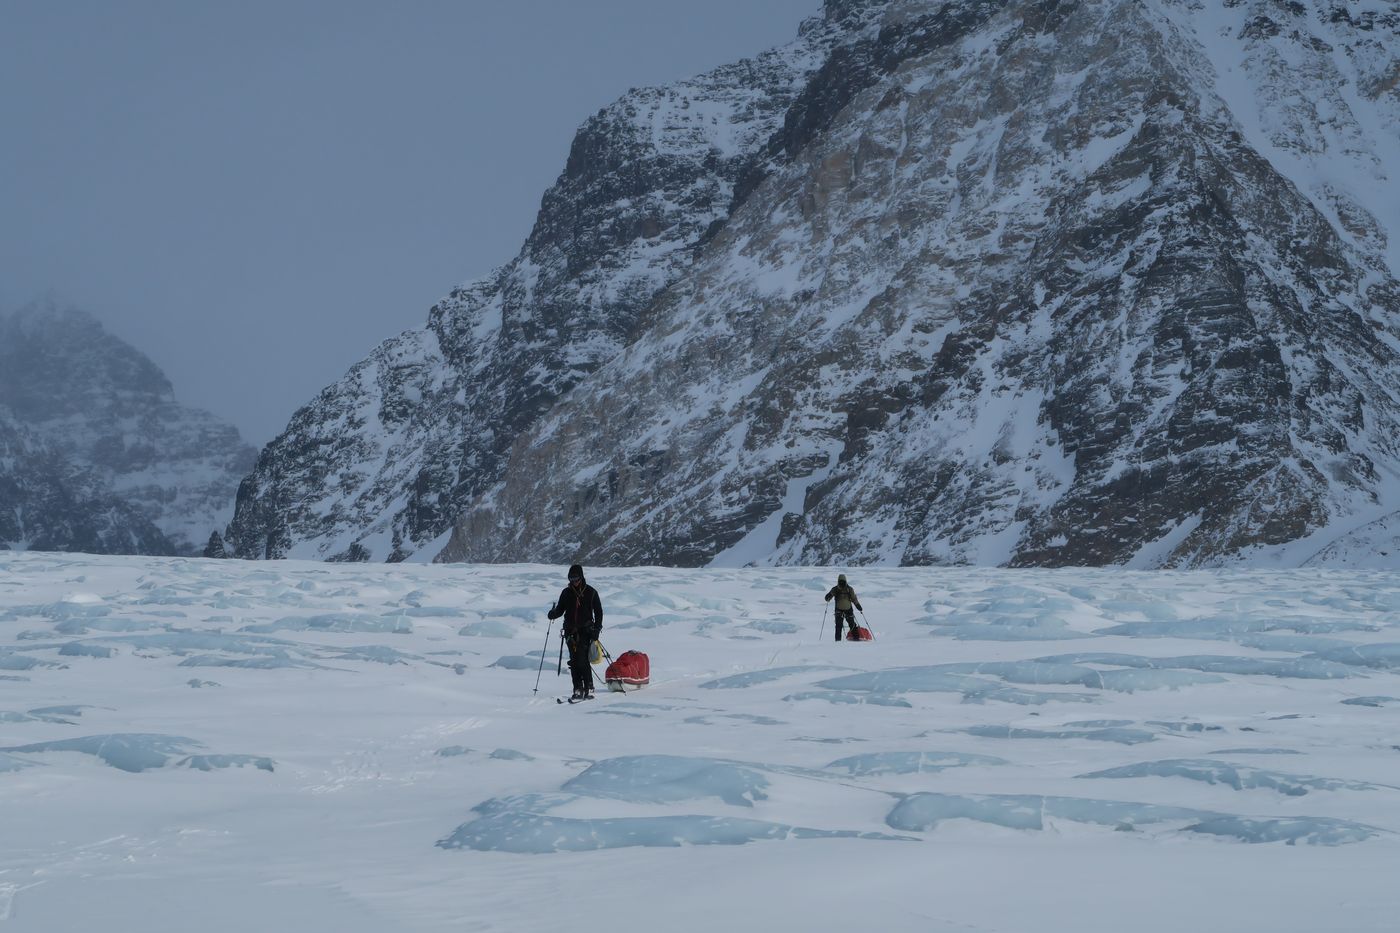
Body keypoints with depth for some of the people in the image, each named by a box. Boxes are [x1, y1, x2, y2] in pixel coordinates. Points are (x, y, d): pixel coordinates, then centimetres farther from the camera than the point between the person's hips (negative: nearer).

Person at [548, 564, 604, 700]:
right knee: (574, 662, -1)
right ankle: (578, 690, 2)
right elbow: (560, 609, 14)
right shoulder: (566, 593, 10)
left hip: (585, 631, -3)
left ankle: (589, 688, -9)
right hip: (571, 631, 3)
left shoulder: (591, 592, 2)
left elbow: (598, 612, 5)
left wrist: (596, 630, -4)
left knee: (583, 660, -14)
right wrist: (554, 613, -9)